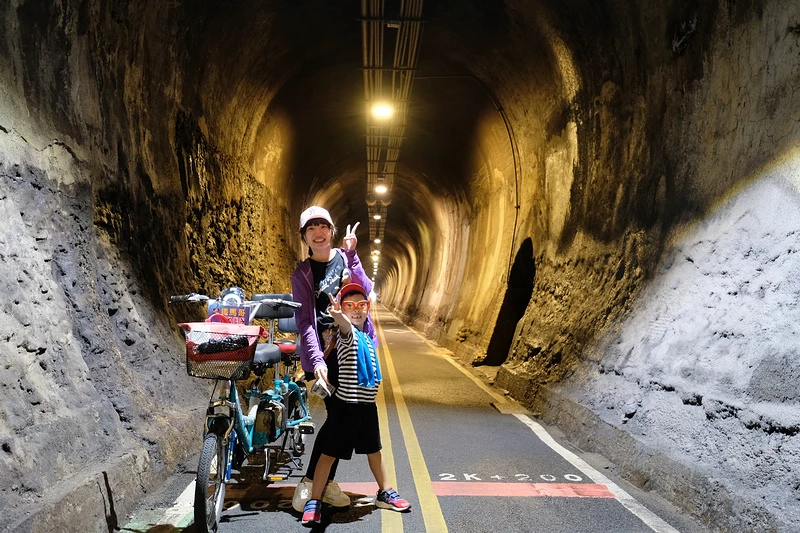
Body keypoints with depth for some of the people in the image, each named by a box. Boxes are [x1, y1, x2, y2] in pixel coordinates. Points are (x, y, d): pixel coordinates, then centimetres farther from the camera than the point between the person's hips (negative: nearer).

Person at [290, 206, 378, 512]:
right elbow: (304, 321, -9)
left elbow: (366, 291, -8)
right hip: (326, 353, -3)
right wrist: (317, 359, -21)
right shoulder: (302, 274, -1)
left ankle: (324, 482, 22)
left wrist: (351, 256, -17)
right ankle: (312, 483, 10)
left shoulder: (345, 258, 7)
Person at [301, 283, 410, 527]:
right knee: (329, 453, 3)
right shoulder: (348, 333, -13)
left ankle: (384, 493, 35)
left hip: (367, 404, 7)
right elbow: (345, 325, -39)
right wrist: (338, 315, -60)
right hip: (345, 405, -7)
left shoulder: (366, 338, 11)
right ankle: (314, 501, 15)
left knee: (374, 450, 19)